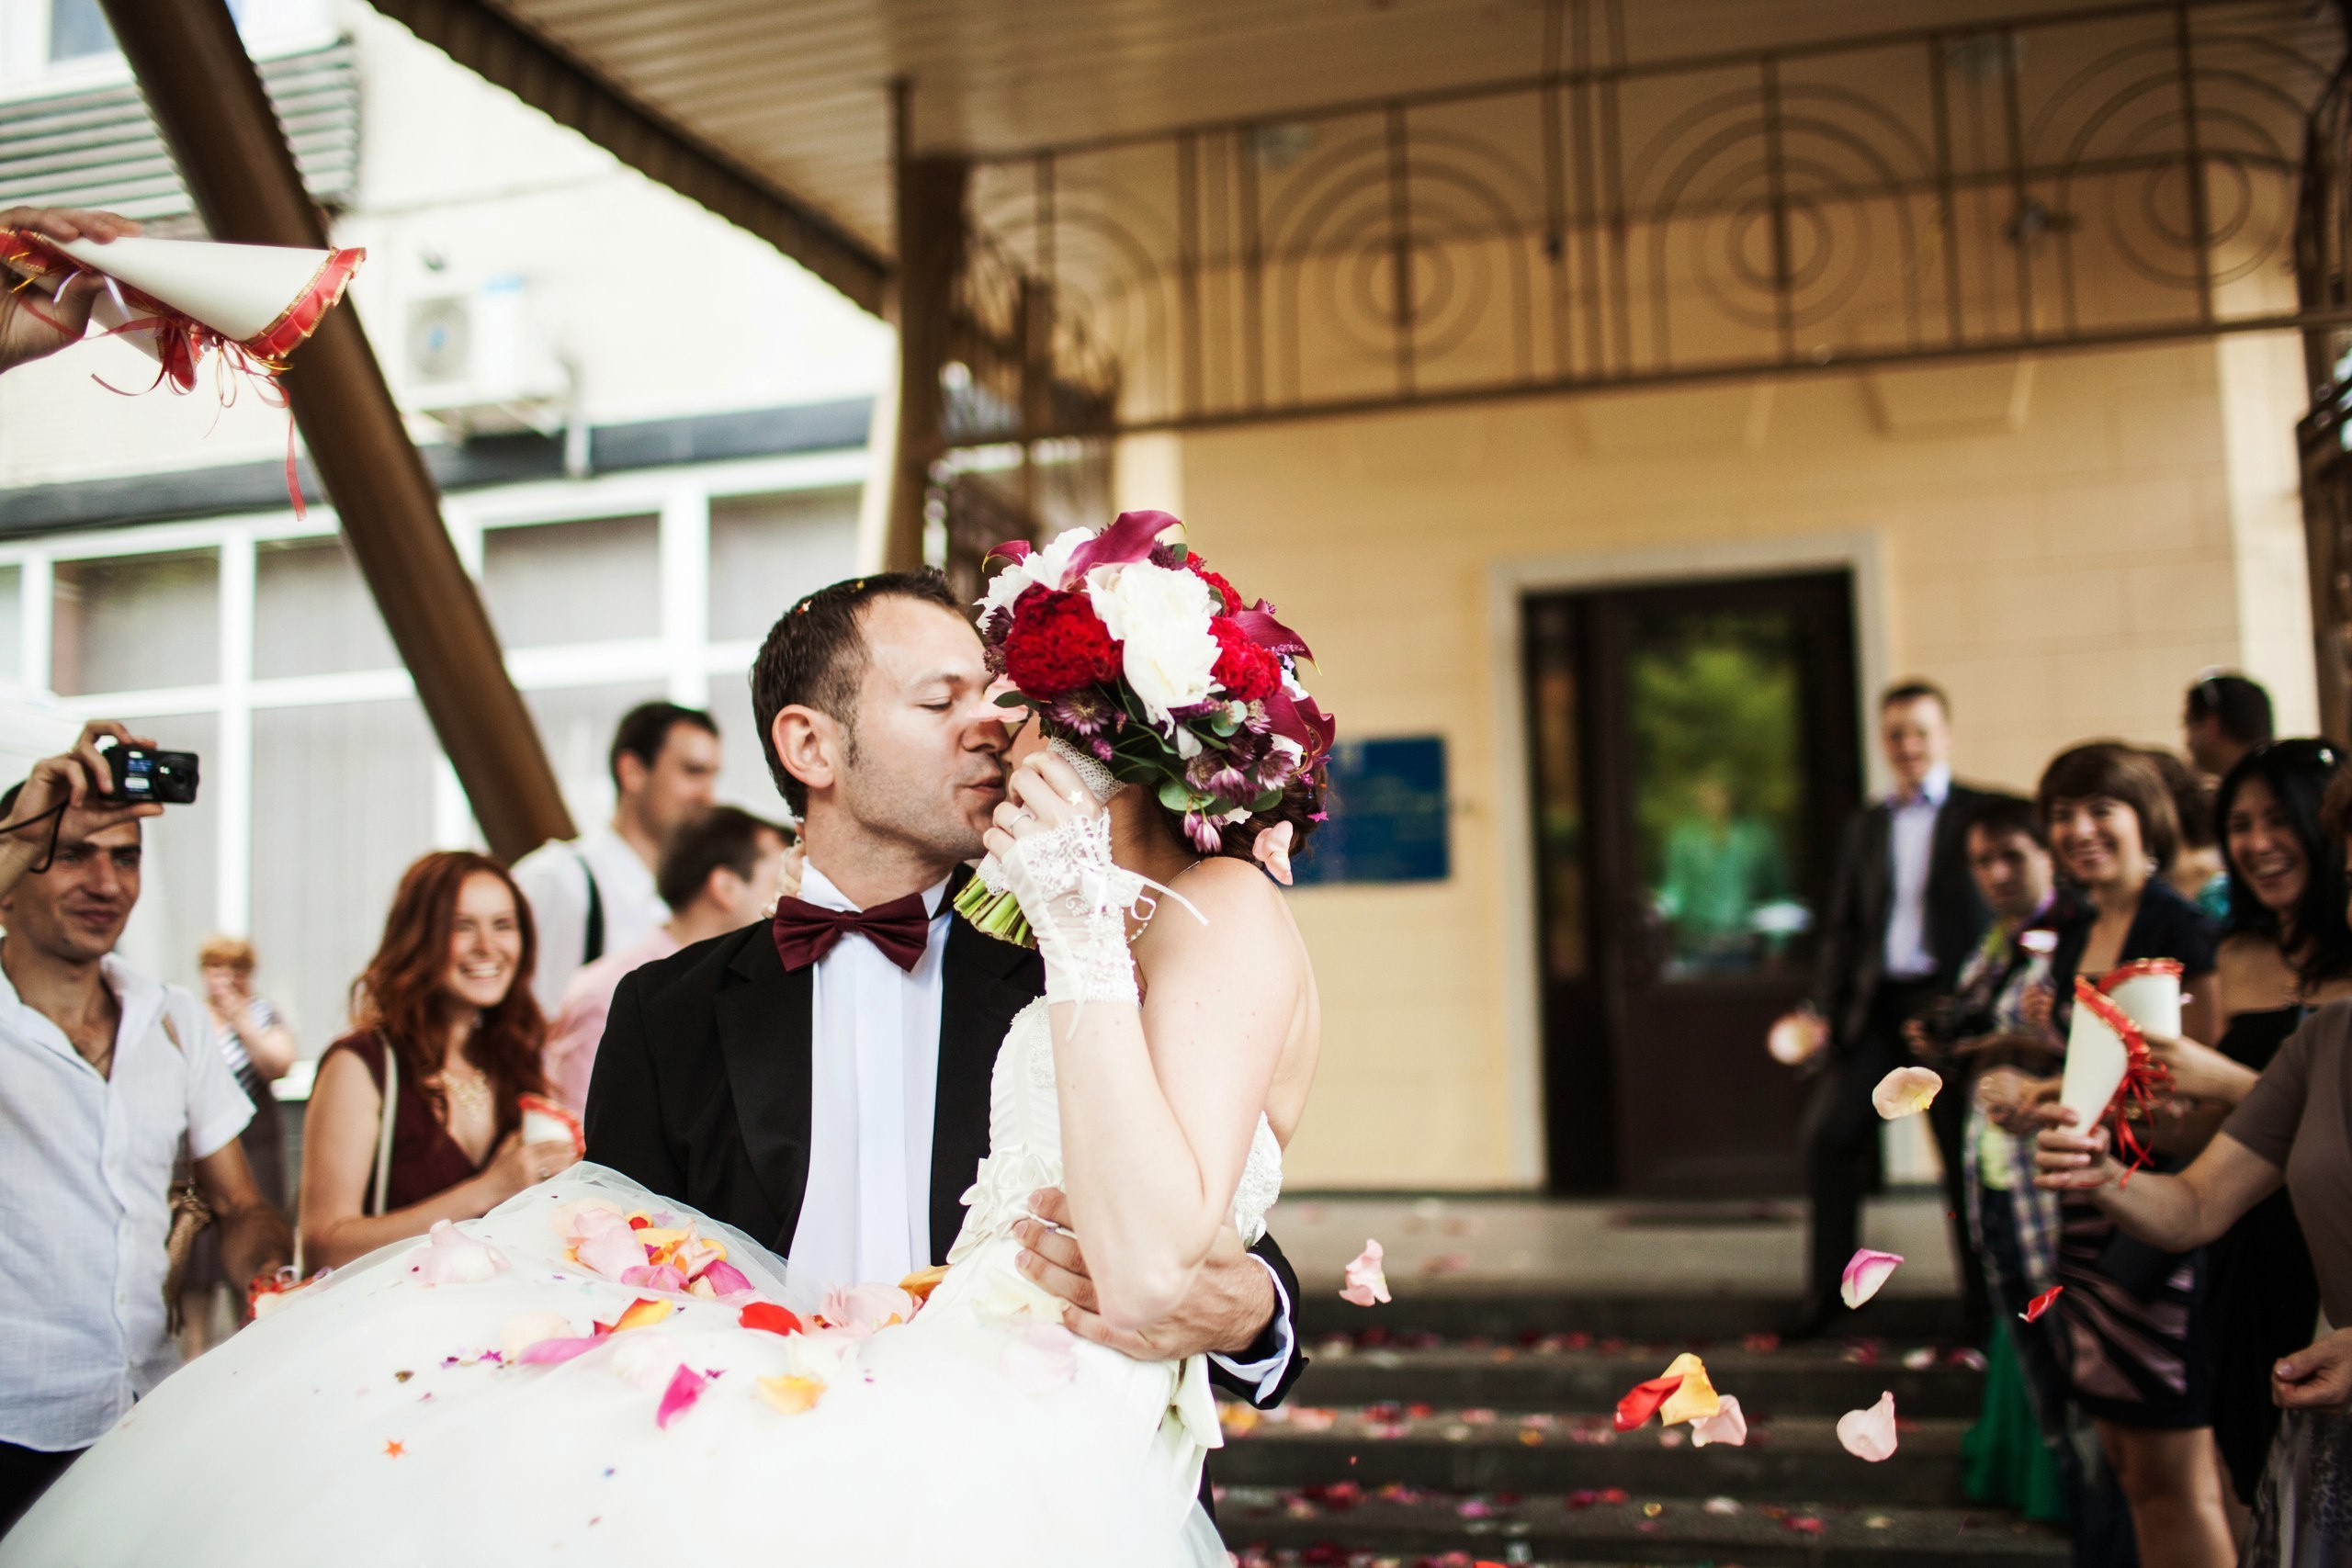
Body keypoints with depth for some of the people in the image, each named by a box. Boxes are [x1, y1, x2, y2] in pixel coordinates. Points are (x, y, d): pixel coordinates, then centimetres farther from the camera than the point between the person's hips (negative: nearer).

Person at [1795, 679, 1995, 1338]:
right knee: (1827, 1131, -7)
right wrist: (1825, 1010, 3)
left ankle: (1984, 1305, 18)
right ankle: (1827, 1291, 5)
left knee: (1966, 1152, 3)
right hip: (1876, 1004, 4)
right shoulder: (1864, 827, 15)